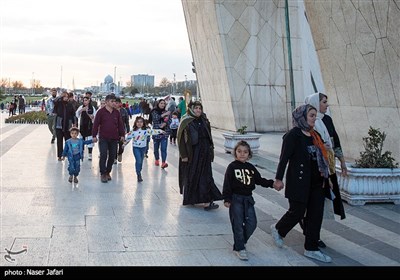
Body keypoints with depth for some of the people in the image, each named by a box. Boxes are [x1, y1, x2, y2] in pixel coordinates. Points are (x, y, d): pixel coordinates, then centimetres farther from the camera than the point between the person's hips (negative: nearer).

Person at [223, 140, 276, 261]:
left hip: (248, 199, 5)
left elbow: (260, 180, 13)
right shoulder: (232, 167, -6)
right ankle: (240, 248, 10)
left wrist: (272, 183, 0)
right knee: (238, 224, -2)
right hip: (235, 198, -5)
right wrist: (227, 199, -17)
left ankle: (240, 241, 26)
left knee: (252, 223, 4)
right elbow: (227, 184, -10)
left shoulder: (251, 168, 10)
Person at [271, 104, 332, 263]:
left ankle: (311, 248, 18)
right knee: (297, 212, 1)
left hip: (316, 182, 8)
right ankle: (278, 230, 30)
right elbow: (284, 158, -14)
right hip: (299, 181, -8)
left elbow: (321, 157, 16)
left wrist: (325, 176, 15)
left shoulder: (314, 135, 11)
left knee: (316, 214, 8)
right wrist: (279, 179, -16)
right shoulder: (293, 135, -12)